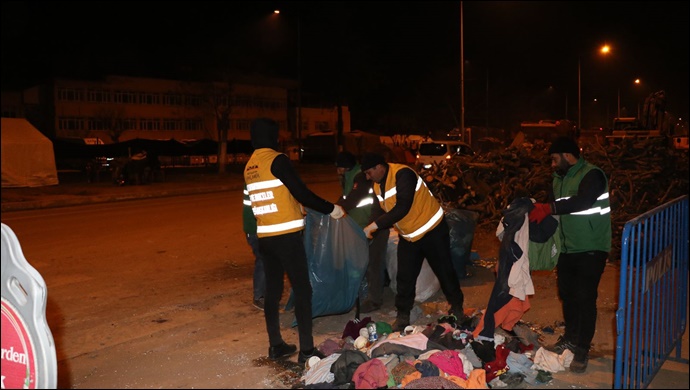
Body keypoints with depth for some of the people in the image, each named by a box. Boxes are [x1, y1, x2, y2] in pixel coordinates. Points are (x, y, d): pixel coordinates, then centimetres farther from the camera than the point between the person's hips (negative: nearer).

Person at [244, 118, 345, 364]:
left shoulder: (249, 167, 12)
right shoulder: (277, 160, -11)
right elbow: (301, 193, -13)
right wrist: (330, 209, -2)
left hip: (265, 237, 8)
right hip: (287, 236, -7)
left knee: (272, 291, 13)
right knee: (302, 290, -1)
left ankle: (275, 345, 20)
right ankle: (307, 350, 1)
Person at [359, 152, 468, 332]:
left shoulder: (402, 174, -26)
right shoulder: (377, 185, 2)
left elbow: (402, 207, -34)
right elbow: (382, 211, 8)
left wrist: (375, 225, -34)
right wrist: (369, 229, -8)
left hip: (432, 229, -7)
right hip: (408, 236, 7)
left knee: (444, 271, 7)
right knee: (404, 278, 6)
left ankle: (457, 308, 25)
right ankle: (402, 316, 18)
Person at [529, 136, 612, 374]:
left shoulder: (592, 175, -15)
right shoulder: (560, 178, 11)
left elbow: (583, 201, -32)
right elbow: (555, 204, 15)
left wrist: (549, 209, -32)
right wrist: (539, 210, -5)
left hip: (591, 249, -8)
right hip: (568, 248, 8)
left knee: (585, 298, -5)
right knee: (567, 294, 15)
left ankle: (582, 350, 5)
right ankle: (570, 338, 32)